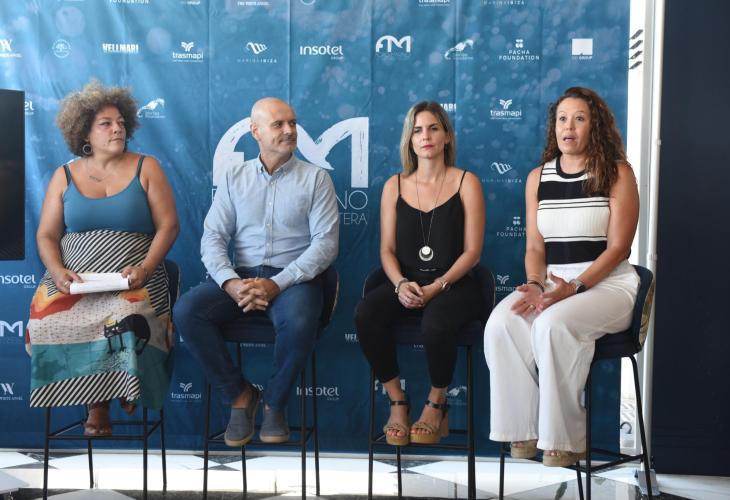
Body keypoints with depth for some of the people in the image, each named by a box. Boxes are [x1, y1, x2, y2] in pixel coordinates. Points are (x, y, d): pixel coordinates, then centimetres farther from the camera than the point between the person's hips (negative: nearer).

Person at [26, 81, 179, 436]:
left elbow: (168, 226, 1)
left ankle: (100, 404, -6)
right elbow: (46, 236, 10)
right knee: (47, 315, -29)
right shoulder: (64, 176, 12)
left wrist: (144, 268, -14)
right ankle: (96, 403, -10)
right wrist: (57, 272, -11)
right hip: (73, 279, 2)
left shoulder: (145, 168, 6)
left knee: (124, 317, -34)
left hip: (133, 278, -2)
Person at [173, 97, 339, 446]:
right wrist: (230, 282, -15)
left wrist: (277, 284, -17)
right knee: (186, 310, -24)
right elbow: (212, 237, 6)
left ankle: (274, 403, -8)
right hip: (241, 275, 3)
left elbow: (325, 243, -4)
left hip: (292, 277, -3)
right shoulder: (235, 178, 13)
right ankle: (238, 394, -6)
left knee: (299, 323, -36)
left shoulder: (315, 178, 5)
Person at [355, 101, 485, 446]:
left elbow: (472, 251, -3)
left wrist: (437, 287, -16)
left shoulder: (466, 183, 3)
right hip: (407, 283, 3)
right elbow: (387, 250, 8)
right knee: (365, 313, -28)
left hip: (453, 284, -3)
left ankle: (436, 404, -7)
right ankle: (397, 402, -11)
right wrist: (401, 284, -13)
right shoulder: (395, 186, 12)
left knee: (435, 324, -36)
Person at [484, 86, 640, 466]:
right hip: (552, 282, 4)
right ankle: (524, 429, -16)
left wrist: (574, 287, -20)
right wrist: (536, 286, -12)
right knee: (501, 324, -26)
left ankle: (564, 438, -19)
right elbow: (535, 247, 9)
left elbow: (618, 247, -7)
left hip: (606, 284, -4)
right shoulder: (538, 178, 12)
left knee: (552, 325, -34)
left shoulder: (616, 173, -1)